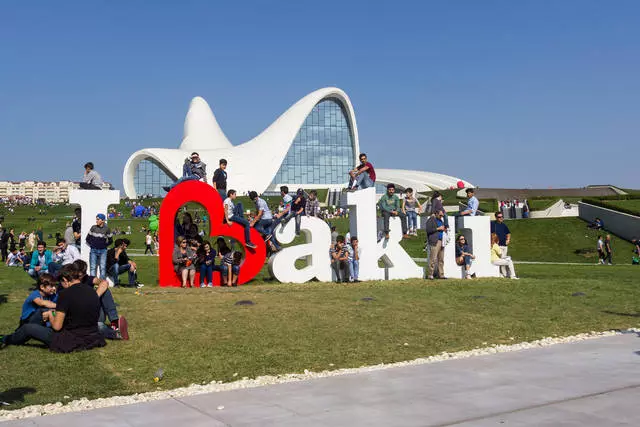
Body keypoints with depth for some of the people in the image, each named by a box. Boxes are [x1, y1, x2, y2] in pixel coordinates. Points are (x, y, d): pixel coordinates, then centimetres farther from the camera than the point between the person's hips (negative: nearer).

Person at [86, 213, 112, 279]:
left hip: (103, 251, -1)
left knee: (103, 267, 0)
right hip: (93, 250, 1)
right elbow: (87, 238, 12)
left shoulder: (106, 229, -1)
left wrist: (105, 245, 4)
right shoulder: (93, 228, 1)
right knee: (93, 267, 2)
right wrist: (91, 245, 6)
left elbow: (110, 240, 11)